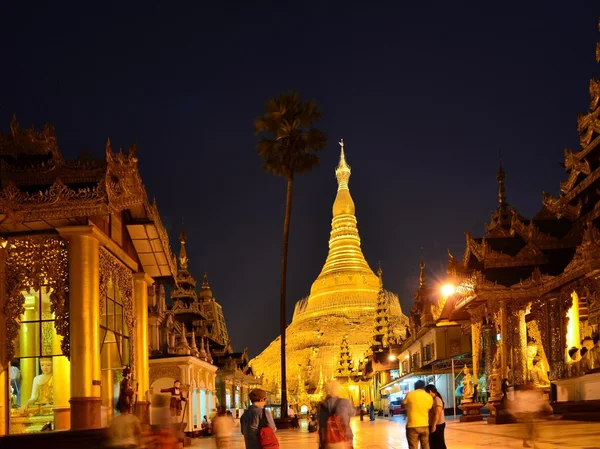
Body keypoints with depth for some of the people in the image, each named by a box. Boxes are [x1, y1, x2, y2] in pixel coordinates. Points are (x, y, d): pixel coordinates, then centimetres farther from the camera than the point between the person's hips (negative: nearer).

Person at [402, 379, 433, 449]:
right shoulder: (429, 397, 2)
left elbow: (403, 404, 8)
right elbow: (429, 409, 10)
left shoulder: (410, 394, -6)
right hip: (425, 425, 4)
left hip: (412, 426, -4)